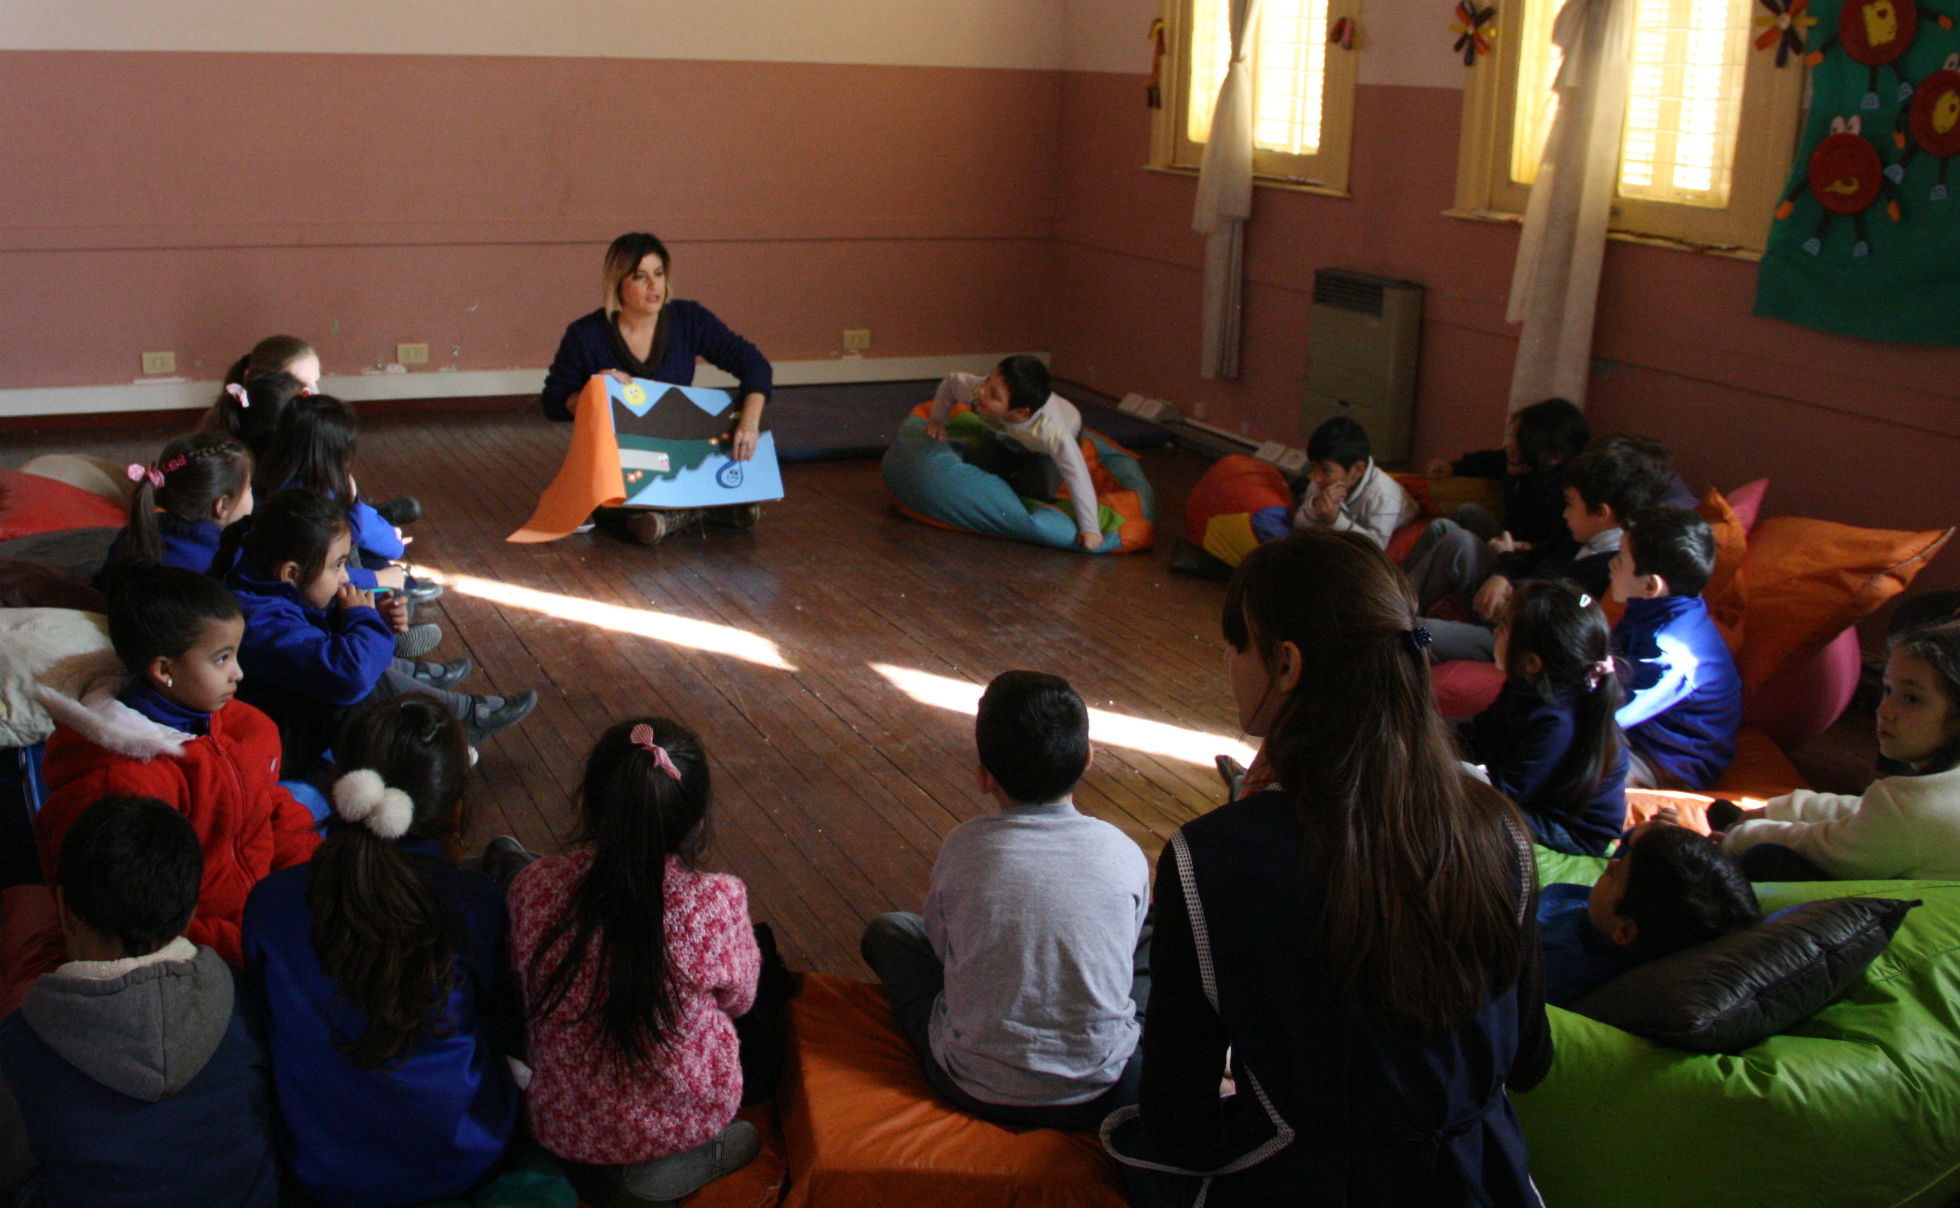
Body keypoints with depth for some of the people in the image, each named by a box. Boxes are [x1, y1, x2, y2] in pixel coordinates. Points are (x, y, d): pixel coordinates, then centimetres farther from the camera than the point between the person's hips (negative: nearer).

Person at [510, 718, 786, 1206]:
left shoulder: (533, 889, -21)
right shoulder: (715, 902, -27)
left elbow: (522, 987, -1)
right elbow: (737, 998, -7)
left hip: (566, 1128, 2)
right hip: (692, 1115, -2)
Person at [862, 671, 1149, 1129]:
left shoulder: (962, 849, -13)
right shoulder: (1124, 855, -11)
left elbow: (941, 944, 3)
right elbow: (1123, 952, 6)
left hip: (977, 1091, -1)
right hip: (1099, 1096, 1)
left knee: (887, 931, 20)